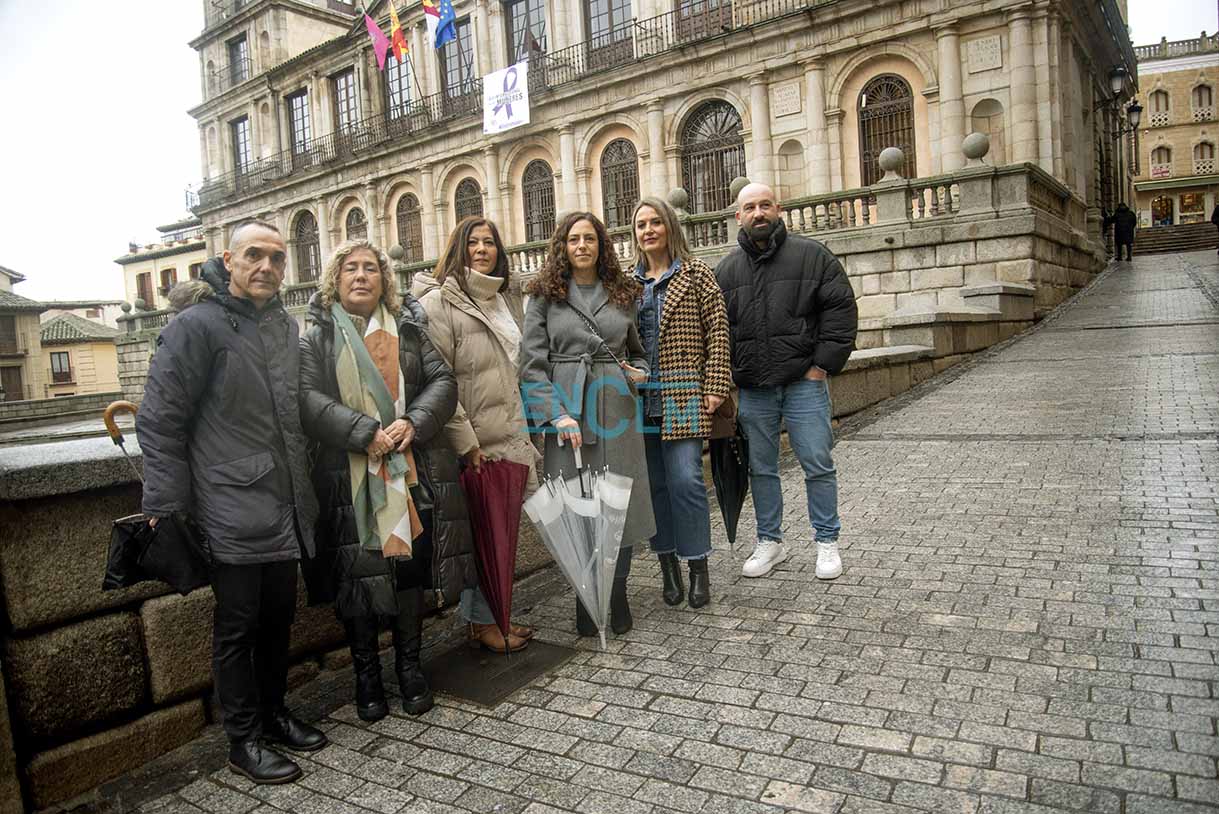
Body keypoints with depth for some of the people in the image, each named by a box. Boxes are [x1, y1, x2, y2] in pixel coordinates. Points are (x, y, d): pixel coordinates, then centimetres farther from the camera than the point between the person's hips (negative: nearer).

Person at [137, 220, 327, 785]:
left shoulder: (285, 326, 12)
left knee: (278, 617, 17)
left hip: (286, 511, 7)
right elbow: (161, 422, -11)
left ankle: (273, 714, 35)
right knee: (238, 627, 6)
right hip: (231, 513, -7)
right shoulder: (196, 325, -10)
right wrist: (166, 508, -13)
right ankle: (244, 741, 21)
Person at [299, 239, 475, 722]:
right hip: (349, 478, -2)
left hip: (413, 470, 2)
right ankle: (366, 675, 22)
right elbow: (310, 401, -10)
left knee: (411, 566, 8)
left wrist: (413, 422, -14)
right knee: (358, 573, 4)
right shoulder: (316, 339, 3)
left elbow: (443, 381, 3)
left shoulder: (408, 330, 11)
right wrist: (367, 433, -21)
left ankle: (409, 666, 25)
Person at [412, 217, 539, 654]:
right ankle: (480, 622, 19)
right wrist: (464, 441, -17)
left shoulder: (507, 302, 16)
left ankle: (492, 613, 28)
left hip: (511, 439, 7)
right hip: (474, 446, -7)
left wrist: (526, 433, 19)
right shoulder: (439, 303, -9)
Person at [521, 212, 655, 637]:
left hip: (617, 408, 2)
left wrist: (639, 373, 2)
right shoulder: (545, 297, 5)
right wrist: (557, 414, -12)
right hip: (568, 409, -2)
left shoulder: (623, 294, 14)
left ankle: (617, 596, 21)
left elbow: (638, 350, 25)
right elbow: (533, 362, -1)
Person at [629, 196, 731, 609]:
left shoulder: (696, 273, 5)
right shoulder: (629, 282, 14)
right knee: (654, 484, 6)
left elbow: (717, 331, -1)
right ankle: (668, 567, 18)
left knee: (685, 480, -8)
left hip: (683, 396, -3)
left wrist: (715, 386, -9)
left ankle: (698, 569, 7)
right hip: (639, 398, 4)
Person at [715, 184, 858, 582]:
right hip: (751, 389, 3)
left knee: (818, 466, 3)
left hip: (804, 383, -2)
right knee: (761, 469, 11)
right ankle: (769, 541, 26)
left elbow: (841, 309, -2)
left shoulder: (812, 255, 2)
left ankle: (827, 542, 19)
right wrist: (727, 377, 1)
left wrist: (823, 364, -8)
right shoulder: (726, 269, 9)